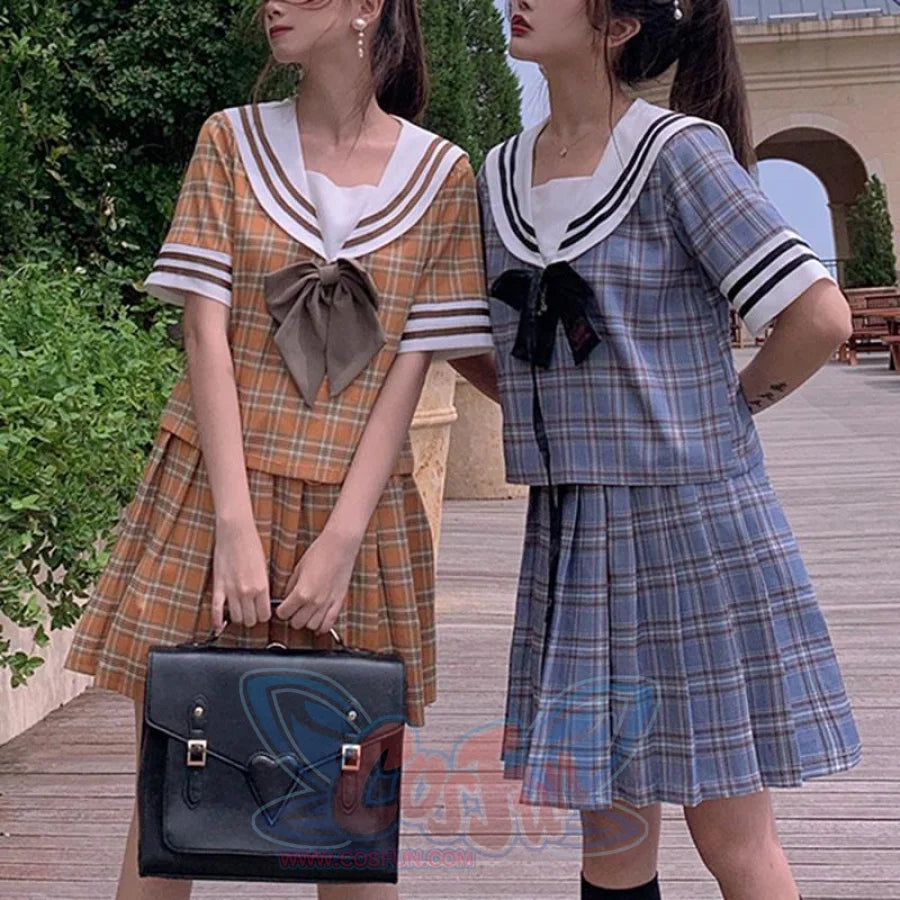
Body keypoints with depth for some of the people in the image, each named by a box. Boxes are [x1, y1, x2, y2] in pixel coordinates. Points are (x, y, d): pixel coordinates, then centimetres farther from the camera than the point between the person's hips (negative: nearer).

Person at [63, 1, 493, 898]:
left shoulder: (443, 176, 3)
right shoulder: (230, 142, 4)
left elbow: (410, 367, -1)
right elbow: (207, 335, -4)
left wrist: (343, 536, -11)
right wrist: (236, 525, -13)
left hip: (359, 510, 0)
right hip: (213, 494, 0)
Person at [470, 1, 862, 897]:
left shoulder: (679, 150, -9)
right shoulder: (500, 174, 8)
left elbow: (820, 317, -13)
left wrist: (725, 409, -3)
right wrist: (566, 416, 7)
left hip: (693, 518, -5)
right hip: (570, 529, 5)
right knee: (611, 828, 12)